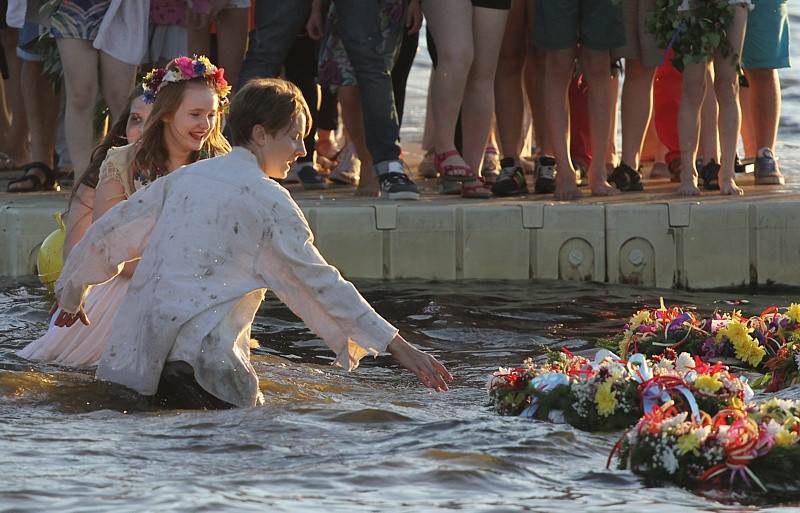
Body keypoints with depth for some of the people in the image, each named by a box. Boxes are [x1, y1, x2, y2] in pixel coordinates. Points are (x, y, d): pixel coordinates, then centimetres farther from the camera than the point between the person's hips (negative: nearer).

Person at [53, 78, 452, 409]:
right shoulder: (267, 198, -4)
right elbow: (320, 283, -7)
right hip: (202, 352, -7)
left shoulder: (184, 177, 15)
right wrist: (397, 346, -5)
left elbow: (107, 234, 22)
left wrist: (71, 296, 38)